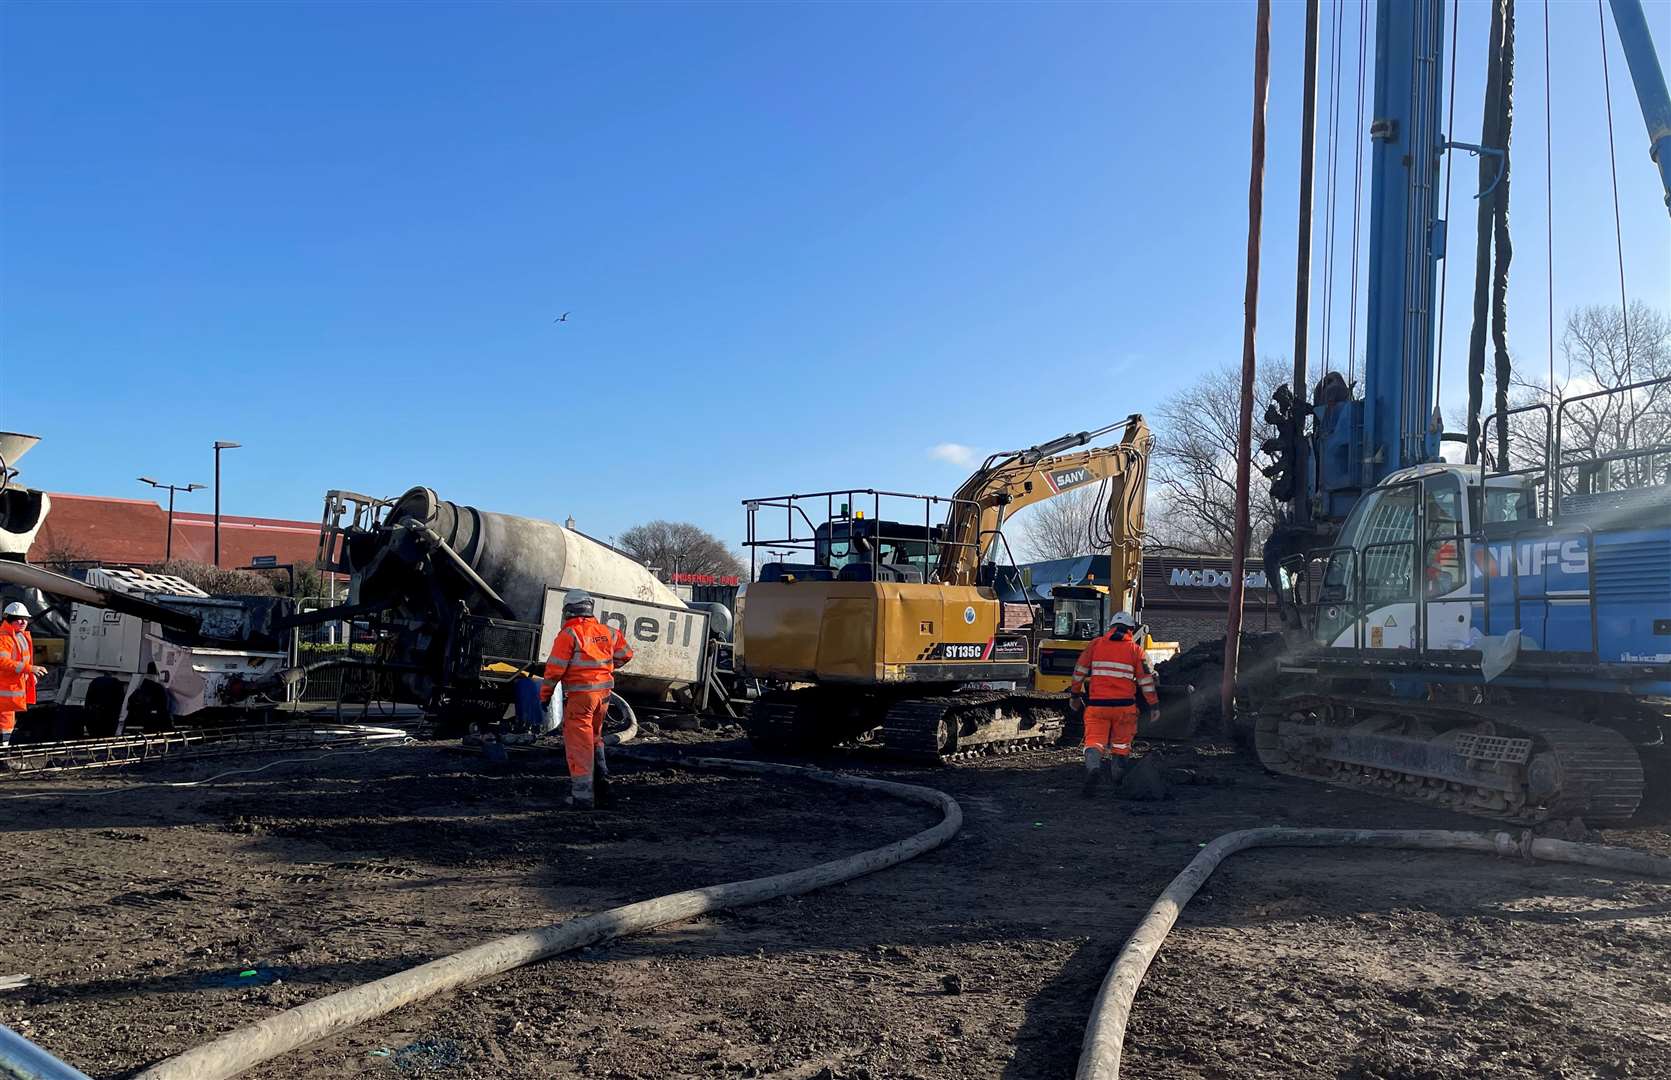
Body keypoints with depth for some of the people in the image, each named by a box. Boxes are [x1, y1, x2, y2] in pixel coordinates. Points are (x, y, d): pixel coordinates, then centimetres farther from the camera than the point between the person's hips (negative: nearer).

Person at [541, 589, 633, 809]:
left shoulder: (568, 634, -11)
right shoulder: (607, 632, 6)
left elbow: (555, 668, -12)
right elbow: (625, 654, 18)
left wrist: (545, 694, 1)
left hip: (579, 695, -6)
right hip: (603, 692, 6)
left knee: (578, 744, -1)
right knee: (594, 738, 25)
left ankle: (582, 795, -2)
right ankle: (601, 781, 29)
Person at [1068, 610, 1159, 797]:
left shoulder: (1096, 644, 6)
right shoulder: (1135, 649, 4)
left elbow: (1079, 671, 9)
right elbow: (1146, 679, 4)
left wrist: (1075, 694, 20)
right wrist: (1153, 704, 10)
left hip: (1097, 703, 0)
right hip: (1124, 705, 0)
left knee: (1094, 739, -2)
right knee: (1121, 743, 16)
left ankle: (1093, 767, -28)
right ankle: (1116, 779, 23)